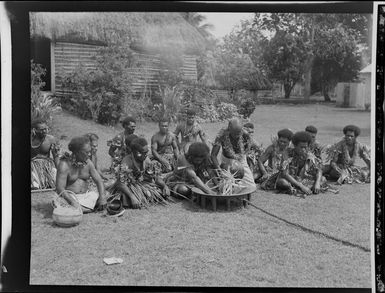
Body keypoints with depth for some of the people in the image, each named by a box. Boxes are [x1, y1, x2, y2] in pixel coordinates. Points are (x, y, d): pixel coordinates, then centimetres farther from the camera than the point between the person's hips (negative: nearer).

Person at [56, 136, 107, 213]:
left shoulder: (88, 163, 1)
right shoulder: (64, 165, -16)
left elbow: (99, 181, 1)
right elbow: (60, 189, -21)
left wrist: (102, 197, -17)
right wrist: (73, 202, -34)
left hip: (86, 195, 6)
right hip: (69, 197, -6)